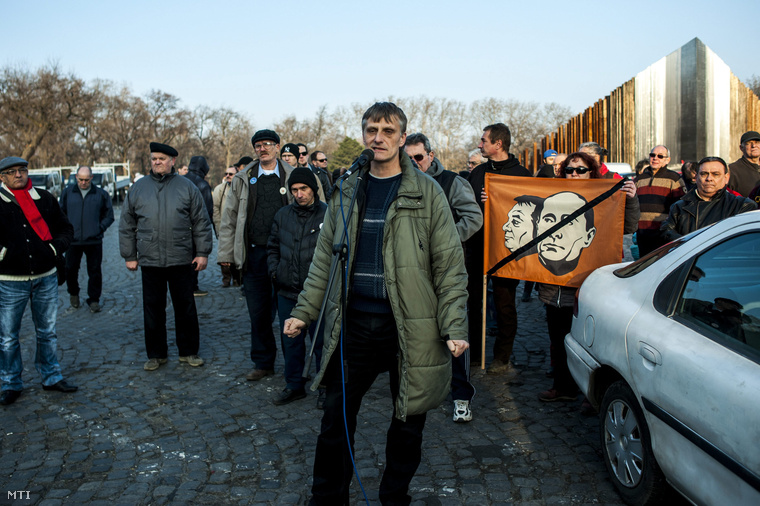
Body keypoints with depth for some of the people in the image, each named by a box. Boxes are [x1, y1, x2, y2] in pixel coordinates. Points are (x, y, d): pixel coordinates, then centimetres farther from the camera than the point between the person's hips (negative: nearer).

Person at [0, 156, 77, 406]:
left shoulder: (45, 199, 6)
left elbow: (66, 228, 14)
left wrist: (55, 248, -1)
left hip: (46, 277, 3)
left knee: (47, 332, 13)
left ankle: (51, 377, 26)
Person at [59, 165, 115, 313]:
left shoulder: (101, 194, 4)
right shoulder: (68, 192, 7)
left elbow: (109, 215, 9)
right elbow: (61, 213, 14)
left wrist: (100, 228, -4)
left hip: (94, 241, -1)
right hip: (72, 240, 1)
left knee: (94, 271, 3)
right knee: (70, 269, 7)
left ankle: (94, 299, 14)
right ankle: (73, 294, 33)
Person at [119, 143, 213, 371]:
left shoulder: (186, 187, 3)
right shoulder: (138, 189, 7)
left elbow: (201, 222, 3)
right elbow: (127, 226, 12)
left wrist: (202, 252, -2)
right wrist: (129, 256, 8)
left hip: (181, 260, -1)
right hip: (149, 261, 2)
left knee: (185, 307, 7)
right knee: (153, 309, 8)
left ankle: (188, 351, 20)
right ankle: (156, 354, 21)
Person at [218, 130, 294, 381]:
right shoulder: (243, 180, 10)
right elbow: (229, 218, 10)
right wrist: (226, 253, 3)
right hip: (254, 255, 2)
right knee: (258, 313, 9)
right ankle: (263, 363, 23)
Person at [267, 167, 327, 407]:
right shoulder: (282, 215, 9)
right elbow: (273, 247, 20)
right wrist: (274, 270, 7)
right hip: (287, 292, 5)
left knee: (321, 342, 6)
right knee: (291, 342, 14)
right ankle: (294, 385, 29)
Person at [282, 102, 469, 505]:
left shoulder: (426, 193, -3)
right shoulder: (346, 192, 9)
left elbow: (450, 265, -4)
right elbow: (325, 259, 13)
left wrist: (454, 327, -11)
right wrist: (304, 311, 7)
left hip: (409, 328, -2)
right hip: (353, 325, 3)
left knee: (408, 424, 11)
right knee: (336, 419, 10)